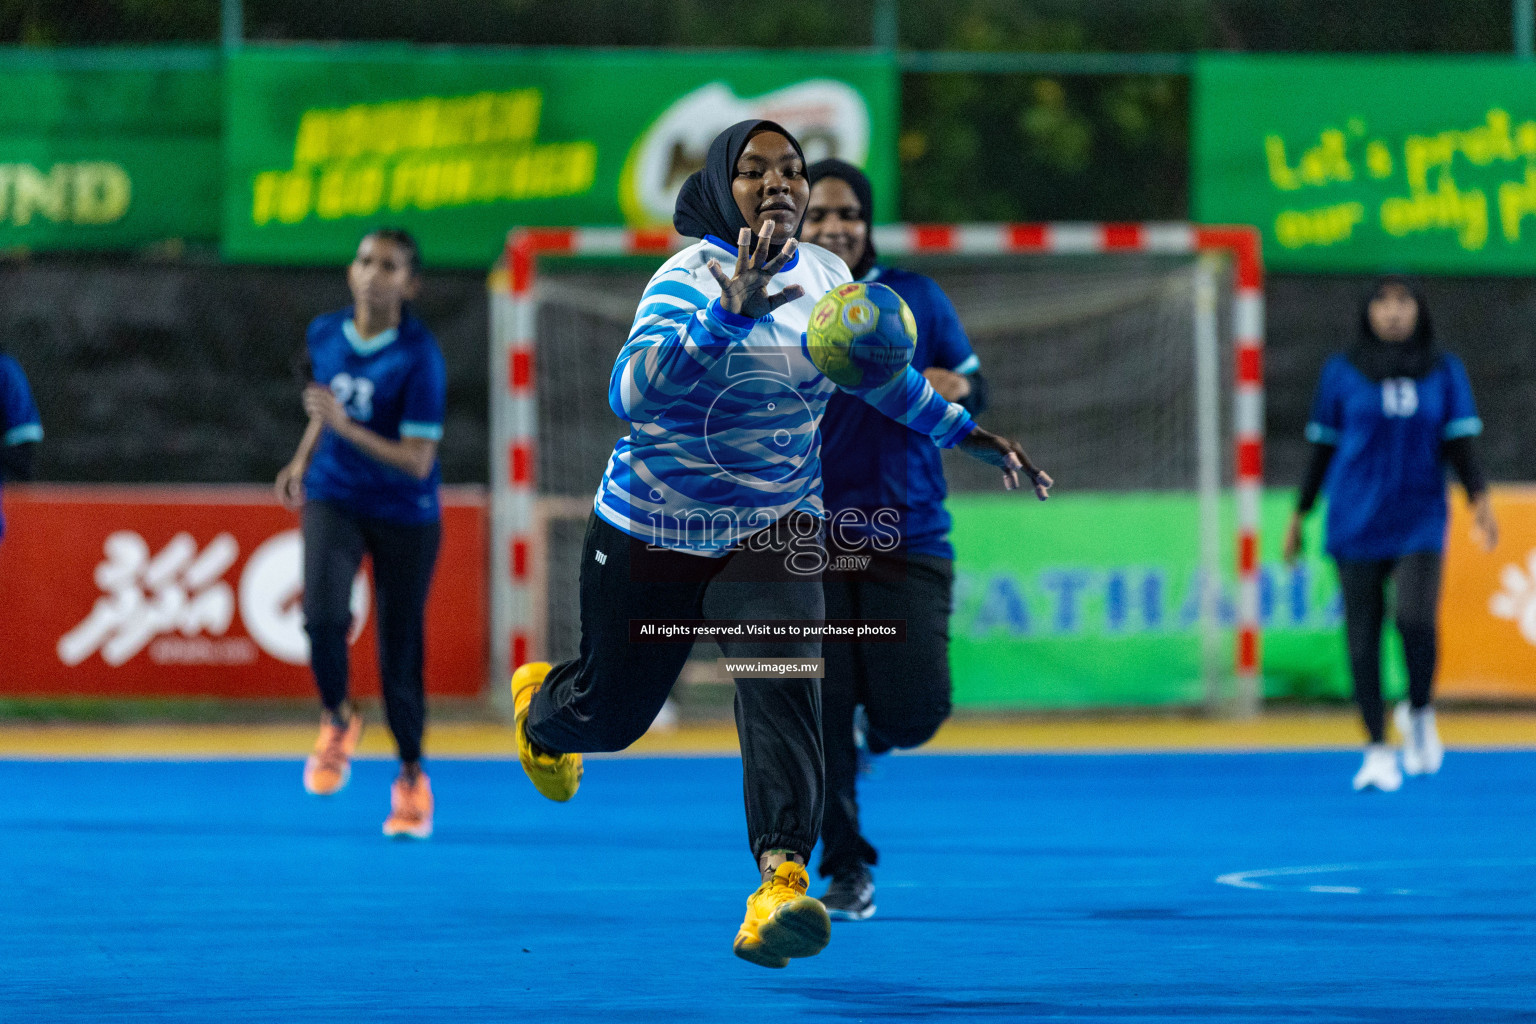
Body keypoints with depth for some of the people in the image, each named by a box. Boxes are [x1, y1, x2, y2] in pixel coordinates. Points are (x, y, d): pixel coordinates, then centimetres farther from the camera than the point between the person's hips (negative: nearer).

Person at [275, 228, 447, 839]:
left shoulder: (419, 358, -18)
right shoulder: (325, 334, -2)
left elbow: (417, 462, -22)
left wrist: (346, 428, -32)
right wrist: (303, 459, 11)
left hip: (404, 514, -3)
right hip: (335, 498, 3)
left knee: (400, 655, 2)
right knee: (324, 614, -25)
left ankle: (411, 776, 28)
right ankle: (338, 720, 4)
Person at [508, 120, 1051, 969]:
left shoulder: (826, 276, -2)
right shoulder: (689, 280, -21)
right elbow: (629, 392, -40)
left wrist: (965, 432, 20)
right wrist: (727, 314, -51)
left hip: (771, 528, 3)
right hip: (653, 532, -3)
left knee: (783, 682, -22)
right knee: (614, 710, 13)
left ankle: (779, 890, -32)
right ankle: (539, 702, 52)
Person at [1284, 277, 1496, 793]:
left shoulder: (1444, 371, 7)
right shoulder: (1342, 373, 5)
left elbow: (1459, 442, 5)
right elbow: (1323, 449, 11)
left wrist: (1479, 499, -10)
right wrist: (1299, 515, 11)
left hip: (1419, 522, 0)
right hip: (1357, 526, 0)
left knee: (1416, 620, -19)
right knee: (1363, 636, -2)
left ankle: (1419, 713, 8)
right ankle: (1378, 749, 7)